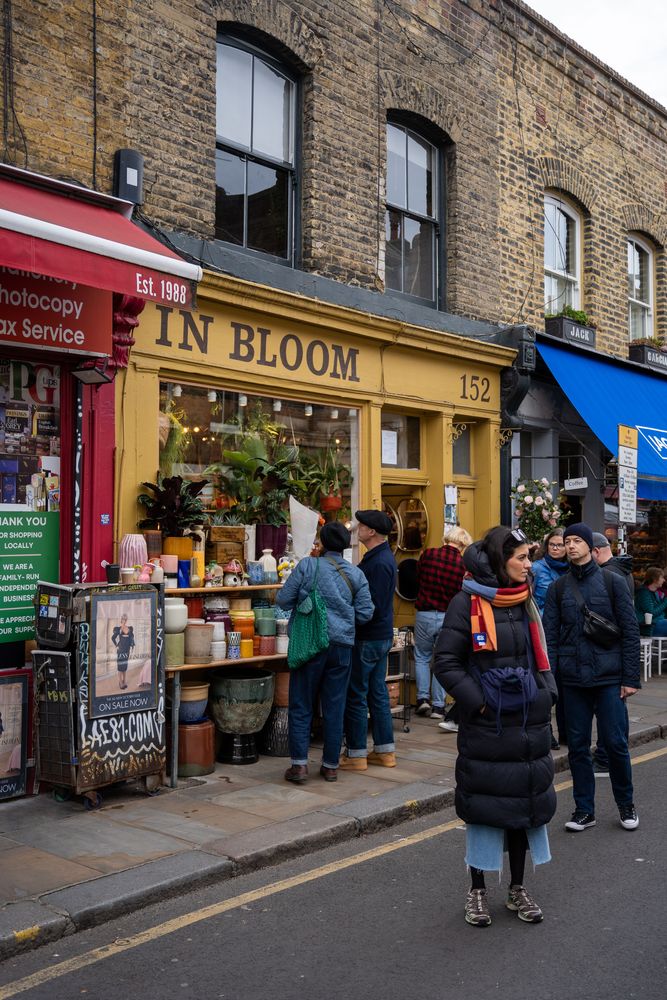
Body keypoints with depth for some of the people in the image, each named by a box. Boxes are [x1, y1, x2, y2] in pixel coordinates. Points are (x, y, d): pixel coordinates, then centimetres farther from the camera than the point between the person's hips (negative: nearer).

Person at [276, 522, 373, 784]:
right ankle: (331, 765, 16)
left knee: (301, 706, 6)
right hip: (342, 646, 3)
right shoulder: (356, 574, 3)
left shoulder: (307, 566, -6)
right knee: (335, 708, 10)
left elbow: (283, 600, -3)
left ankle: (299, 764, 2)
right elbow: (365, 613, 4)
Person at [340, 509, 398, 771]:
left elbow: (372, 607, -23)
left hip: (368, 638, -10)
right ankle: (385, 751, 21)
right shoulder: (383, 557, 12)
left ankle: (356, 754, 6)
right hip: (381, 635, 10)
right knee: (378, 693, 14)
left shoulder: (379, 562, -20)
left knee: (356, 695, -1)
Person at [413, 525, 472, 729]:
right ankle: (438, 706, 12)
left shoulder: (427, 555, -7)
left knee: (422, 657, 17)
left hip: (424, 614, 0)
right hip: (449, 617, 0)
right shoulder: (464, 565, -9)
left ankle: (422, 699, 9)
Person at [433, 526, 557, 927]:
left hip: (529, 724, 6)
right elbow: (446, 661, -10)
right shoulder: (467, 603, -10)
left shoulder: (527, 602, 8)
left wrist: (547, 694, 5)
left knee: (527, 801, 12)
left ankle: (518, 887, 27)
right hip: (486, 725, -5)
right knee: (484, 804, 4)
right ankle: (478, 890, 21)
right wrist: (477, 702, -15)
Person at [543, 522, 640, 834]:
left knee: (615, 743, 2)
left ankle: (626, 804, 23)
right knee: (578, 746, 8)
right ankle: (584, 810, 20)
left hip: (609, 679, -2)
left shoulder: (612, 582, 0)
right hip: (573, 680, 2)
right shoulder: (558, 589, 6)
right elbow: (549, 637, 4)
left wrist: (631, 677, -6)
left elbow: (630, 631, -2)